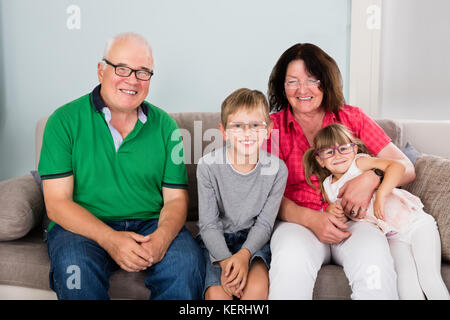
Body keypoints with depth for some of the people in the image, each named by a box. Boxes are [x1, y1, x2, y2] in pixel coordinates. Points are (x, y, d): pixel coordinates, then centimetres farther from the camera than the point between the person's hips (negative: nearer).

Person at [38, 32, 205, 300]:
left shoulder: (165, 125, 6)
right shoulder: (65, 120, -1)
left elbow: (176, 199, 4)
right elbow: (57, 203, -7)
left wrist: (161, 238, -18)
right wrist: (109, 238, -23)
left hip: (150, 225, 2)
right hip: (83, 226, -1)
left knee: (188, 262, -27)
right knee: (75, 268, -34)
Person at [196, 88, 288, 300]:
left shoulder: (277, 169, -8)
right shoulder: (209, 166, -11)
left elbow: (264, 224, -5)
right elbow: (208, 223, -8)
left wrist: (244, 255, -22)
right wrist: (225, 260, -23)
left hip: (253, 239, 1)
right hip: (216, 241, 0)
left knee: (257, 287, -26)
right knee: (217, 293, -24)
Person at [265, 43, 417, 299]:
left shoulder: (352, 118, 11)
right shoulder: (273, 126, 7)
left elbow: (406, 168, 8)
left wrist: (371, 178, -15)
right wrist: (310, 219, -20)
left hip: (351, 220, 1)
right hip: (297, 221, -1)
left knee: (374, 264, -32)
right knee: (292, 261, -35)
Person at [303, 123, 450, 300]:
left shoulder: (360, 162, -10)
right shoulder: (328, 187, 5)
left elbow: (397, 166, -22)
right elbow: (342, 217, 16)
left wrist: (380, 195, -32)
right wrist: (331, 211, -7)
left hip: (416, 223, -3)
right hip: (393, 237, 4)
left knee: (429, 277, -13)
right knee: (405, 278, -15)